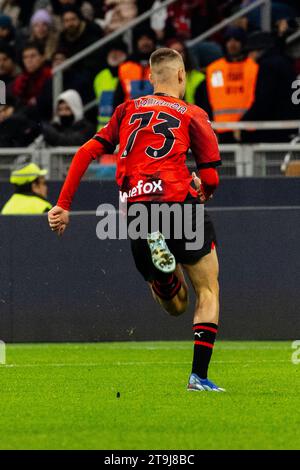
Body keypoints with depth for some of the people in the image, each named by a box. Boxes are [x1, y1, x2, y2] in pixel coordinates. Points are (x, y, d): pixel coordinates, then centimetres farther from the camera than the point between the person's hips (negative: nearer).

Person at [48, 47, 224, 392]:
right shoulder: (193, 115, 7)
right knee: (208, 292, 10)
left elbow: (86, 152, 12)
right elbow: (210, 179, 4)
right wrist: (202, 193, 28)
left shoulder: (129, 110, 18)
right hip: (177, 202, -4)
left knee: (175, 307, 14)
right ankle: (199, 376, -7)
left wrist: (63, 205, 14)